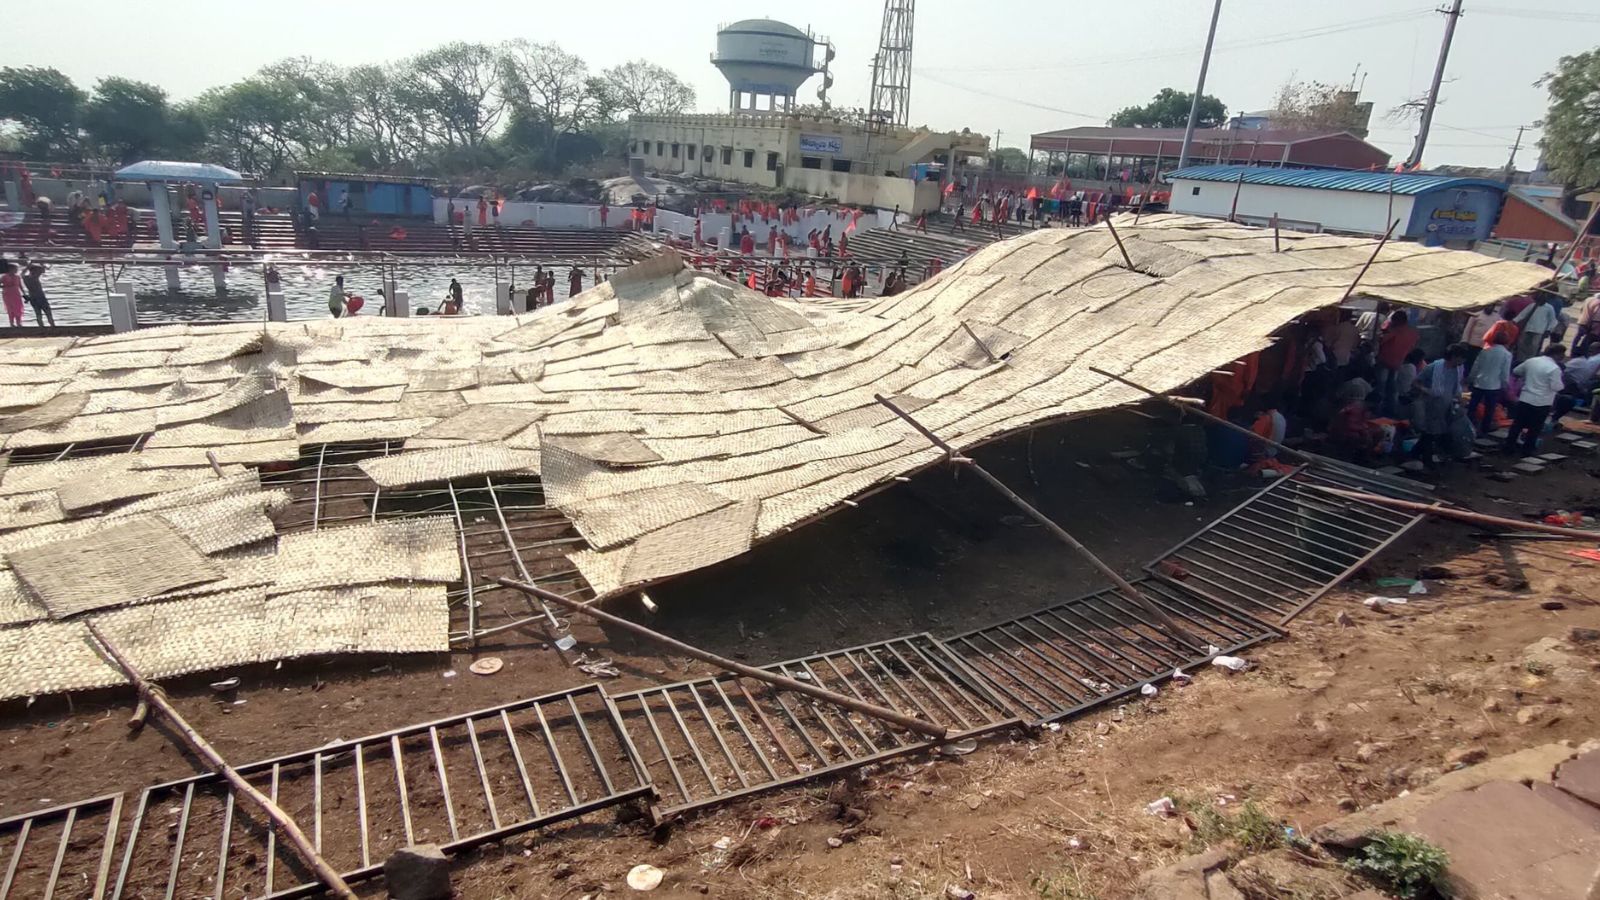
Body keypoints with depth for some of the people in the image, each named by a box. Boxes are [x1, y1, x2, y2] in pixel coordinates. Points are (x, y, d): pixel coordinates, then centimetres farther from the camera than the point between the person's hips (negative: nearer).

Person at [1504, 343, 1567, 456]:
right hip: (1541, 403, -5)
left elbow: (1516, 372, 14)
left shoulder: (1531, 360, 2)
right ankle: (1527, 450, 11)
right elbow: (1557, 388, -18)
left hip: (1525, 398, 5)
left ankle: (1509, 446, 14)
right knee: (1535, 428, 7)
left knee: (1517, 424, 13)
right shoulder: (1554, 368, -15)